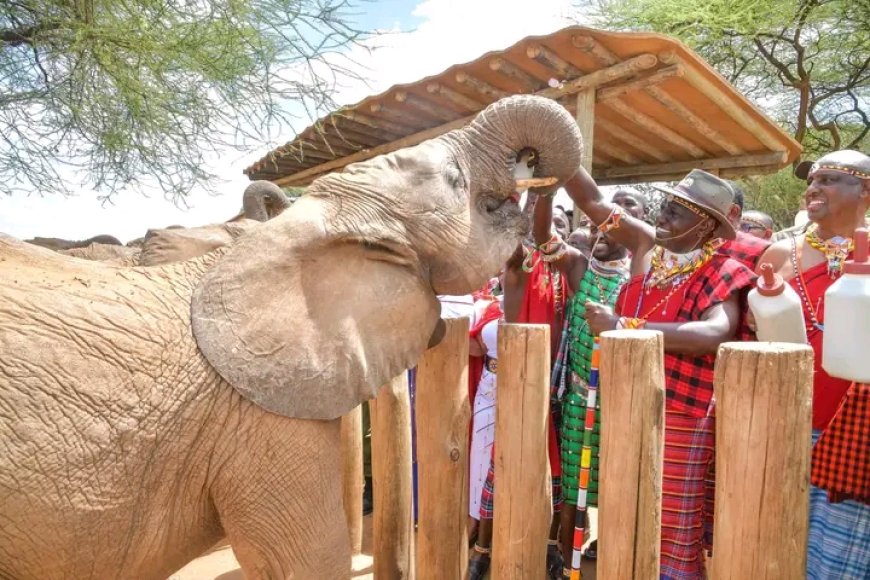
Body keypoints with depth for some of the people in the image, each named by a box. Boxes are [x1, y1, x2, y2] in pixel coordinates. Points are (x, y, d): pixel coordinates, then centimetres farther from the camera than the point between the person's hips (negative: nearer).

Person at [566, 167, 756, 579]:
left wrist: (623, 325, -30)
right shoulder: (648, 245, 5)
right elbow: (592, 201, 8)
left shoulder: (721, 272, -11)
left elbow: (716, 333, -29)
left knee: (672, 531, 5)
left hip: (679, 418, -6)